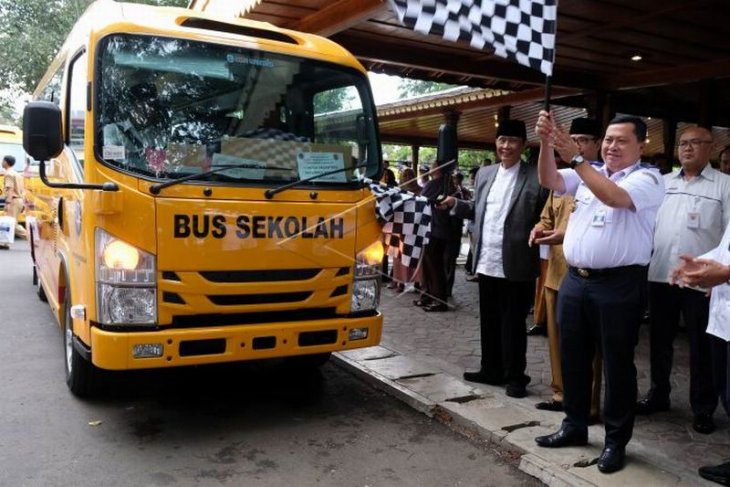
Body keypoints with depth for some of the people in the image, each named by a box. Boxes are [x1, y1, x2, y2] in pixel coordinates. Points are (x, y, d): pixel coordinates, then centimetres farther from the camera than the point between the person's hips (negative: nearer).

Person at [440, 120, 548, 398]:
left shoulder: (536, 177, -7)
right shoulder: (484, 174, 12)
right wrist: (455, 204, 4)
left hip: (516, 265, -6)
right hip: (486, 263, 6)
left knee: (513, 324, 5)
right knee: (489, 321, 16)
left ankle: (515, 377, 20)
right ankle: (491, 370, 31)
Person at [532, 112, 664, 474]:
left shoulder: (648, 178, -5)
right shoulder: (586, 174, 13)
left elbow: (615, 197, -23)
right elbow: (549, 181, 1)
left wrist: (575, 158, -25)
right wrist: (546, 143, -14)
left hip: (619, 285, -6)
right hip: (575, 280, 6)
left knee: (617, 363, 5)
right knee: (573, 357, 15)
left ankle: (615, 440, 19)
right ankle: (574, 425, 31)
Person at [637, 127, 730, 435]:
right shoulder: (662, 183, 12)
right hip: (660, 275, 4)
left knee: (701, 345, 6)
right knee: (659, 340, 14)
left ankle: (703, 408, 19)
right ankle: (658, 394, 29)